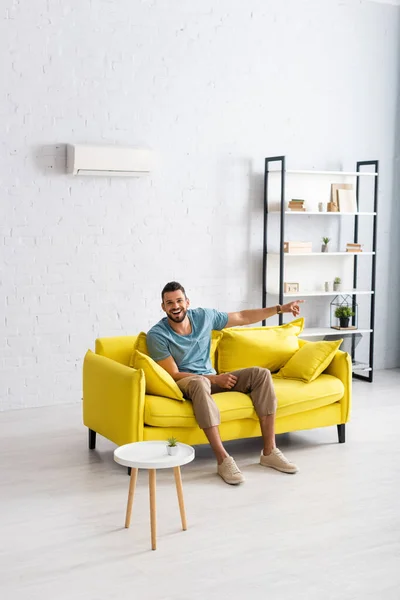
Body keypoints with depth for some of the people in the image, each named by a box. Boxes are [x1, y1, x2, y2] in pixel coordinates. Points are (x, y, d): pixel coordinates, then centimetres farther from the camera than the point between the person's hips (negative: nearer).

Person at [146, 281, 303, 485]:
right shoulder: (157, 335, -15)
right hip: (184, 383, -6)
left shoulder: (203, 316, -1)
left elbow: (243, 317, 10)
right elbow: (173, 374, -16)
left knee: (260, 374, -14)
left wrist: (280, 308, 6)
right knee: (200, 382, -42)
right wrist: (214, 378, -21)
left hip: (211, 378, 6)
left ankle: (269, 451, -17)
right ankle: (223, 459, -42)